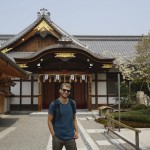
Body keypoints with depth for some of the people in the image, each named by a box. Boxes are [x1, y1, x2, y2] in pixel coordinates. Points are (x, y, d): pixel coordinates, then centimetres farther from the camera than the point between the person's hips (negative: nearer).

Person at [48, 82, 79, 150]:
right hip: (57, 138, -3)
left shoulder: (72, 103, 3)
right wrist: (54, 135, -9)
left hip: (70, 137, 3)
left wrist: (76, 131, 2)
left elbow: (74, 119, 11)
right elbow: (50, 121, -5)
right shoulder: (54, 104, -8)